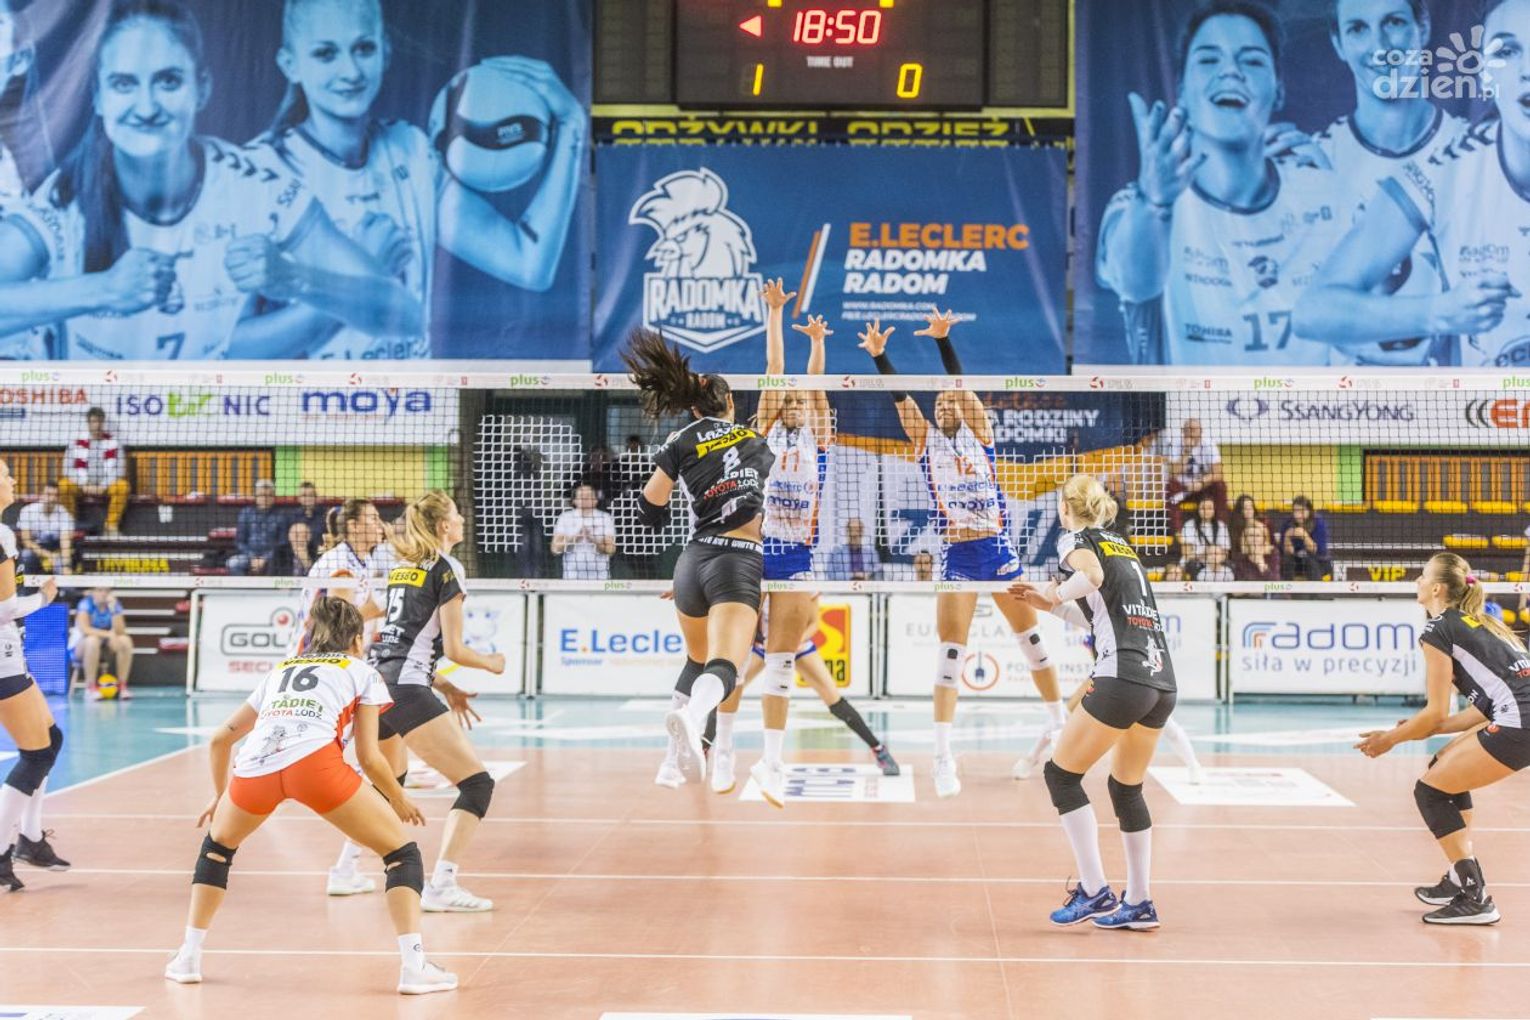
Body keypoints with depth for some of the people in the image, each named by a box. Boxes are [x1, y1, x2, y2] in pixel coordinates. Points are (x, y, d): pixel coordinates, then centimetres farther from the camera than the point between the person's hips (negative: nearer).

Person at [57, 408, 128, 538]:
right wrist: (84, 486, -20)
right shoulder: (78, 442, -2)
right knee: (64, 485, -29)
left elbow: (115, 468, -10)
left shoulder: (112, 442, -2)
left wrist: (103, 486, -22)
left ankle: (112, 526, -17)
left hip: (105, 486, 0)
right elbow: (70, 467, -8)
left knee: (122, 486, -31)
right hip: (81, 486, 0)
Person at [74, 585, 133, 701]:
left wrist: (113, 610, -28)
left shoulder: (115, 604, -5)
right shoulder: (86, 603, -16)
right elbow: (84, 629, -30)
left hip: (107, 644, 4)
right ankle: (90, 687, -30)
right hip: (81, 644, -4)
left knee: (126, 641, -25)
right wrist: (108, 634, -38)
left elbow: (120, 631, -16)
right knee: (93, 640, -38)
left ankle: (122, 685, -18)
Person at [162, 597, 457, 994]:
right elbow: (368, 757, 16)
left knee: (218, 843, 34)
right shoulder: (362, 671, 25)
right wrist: (400, 801, 32)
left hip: (254, 766, 4)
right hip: (314, 761, -4)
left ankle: (188, 957, 31)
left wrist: (220, 796, 51)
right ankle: (413, 966, -2)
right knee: (401, 852, 11)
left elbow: (220, 740, 38)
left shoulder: (281, 669, 36)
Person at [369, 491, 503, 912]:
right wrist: (492, 664, 13)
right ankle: (441, 885, -16)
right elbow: (453, 649, -6)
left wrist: (445, 688, 26)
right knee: (477, 782, -6)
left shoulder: (402, 567, 21)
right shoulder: (446, 568, -3)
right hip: (406, 691, -9)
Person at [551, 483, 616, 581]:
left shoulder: (605, 518, 5)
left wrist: (593, 540, -24)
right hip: (572, 578, 0)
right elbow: (555, 548, -2)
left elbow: (611, 549, -6)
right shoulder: (565, 517, 7)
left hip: (600, 577, 0)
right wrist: (575, 538, -18)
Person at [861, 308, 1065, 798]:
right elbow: (900, 395, -3)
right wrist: (878, 356, -16)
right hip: (954, 556, -1)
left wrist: (943, 340, -18)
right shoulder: (925, 439, 8)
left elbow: (961, 387, -6)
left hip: (998, 548, 1)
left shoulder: (979, 431, 7)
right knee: (951, 651, -6)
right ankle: (942, 756, -7)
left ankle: (1061, 727, 23)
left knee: (1033, 638, 7)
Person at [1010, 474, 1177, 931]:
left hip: (1122, 678, -7)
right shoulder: (1122, 546, 24)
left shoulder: (1074, 539, 3)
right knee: (1127, 788, 18)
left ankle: (1094, 891, -2)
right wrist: (1052, 606, 30)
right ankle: (1139, 903, 19)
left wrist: (1056, 592, -2)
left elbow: (1092, 576, -20)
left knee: (1061, 774, 4)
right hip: (1163, 681, 7)